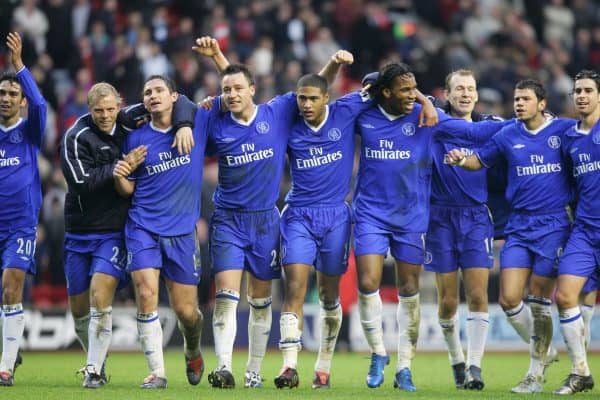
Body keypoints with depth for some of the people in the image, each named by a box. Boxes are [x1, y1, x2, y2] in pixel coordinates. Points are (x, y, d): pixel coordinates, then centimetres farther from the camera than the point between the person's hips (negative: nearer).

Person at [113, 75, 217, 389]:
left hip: (182, 232, 0)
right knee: (146, 295, -16)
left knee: (186, 310, 3)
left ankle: (192, 352, 37)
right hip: (143, 228, 0)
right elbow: (128, 190, 10)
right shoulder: (136, 138, 4)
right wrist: (119, 176, -11)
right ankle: (156, 372, -7)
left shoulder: (198, 123, 2)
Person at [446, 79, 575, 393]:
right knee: (509, 300, -5)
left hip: (553, 225, -3)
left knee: (539, 301, -2)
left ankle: (537, 373, 11)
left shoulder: (565, 130, -2)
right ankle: (543, 350, 20)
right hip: (519, 226, 3)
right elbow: (479, 161, 15)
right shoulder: (508, 136, 6)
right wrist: (461, 160, -5)